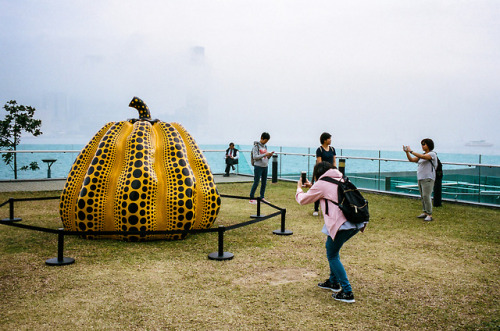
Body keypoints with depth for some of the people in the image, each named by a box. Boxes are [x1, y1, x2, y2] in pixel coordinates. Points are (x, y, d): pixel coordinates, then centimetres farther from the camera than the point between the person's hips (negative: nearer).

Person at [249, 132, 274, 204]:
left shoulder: (265, 146, 14)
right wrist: (265, 155, -20)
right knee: (256, 183, -5)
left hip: (265, 166, 7)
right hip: (258, 166, -7)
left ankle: (262, 197, 18)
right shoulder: (256, 146, -6)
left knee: (264, 183, 9)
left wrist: (270, 155, -4)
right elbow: (255, 157, -14)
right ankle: (251, 198, 2)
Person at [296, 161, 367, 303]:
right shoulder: (339, 180, 20)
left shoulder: (321, 184, -1)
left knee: (332, 256, 7)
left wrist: (299, 188, 31)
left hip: (342, 224, -8)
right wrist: (311, 187, 38)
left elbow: (303, 200, 11)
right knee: (330, 247, 26)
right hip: (356, 223, 8)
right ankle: (333, 281, 37)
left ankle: (347, 293, 3)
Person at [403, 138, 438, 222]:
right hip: (420, 178, 8)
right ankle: (424, 212, 17)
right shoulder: (422, 155, 17)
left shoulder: (432, 154, -7)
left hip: (428, 178, -8)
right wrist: (407, 152, -4)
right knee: (423, 197, 10)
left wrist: (411, 151, -22)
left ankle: (429, 215, -8)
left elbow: (422, 157, -24)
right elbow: (411, 160, 11)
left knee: (426, 196, -12)